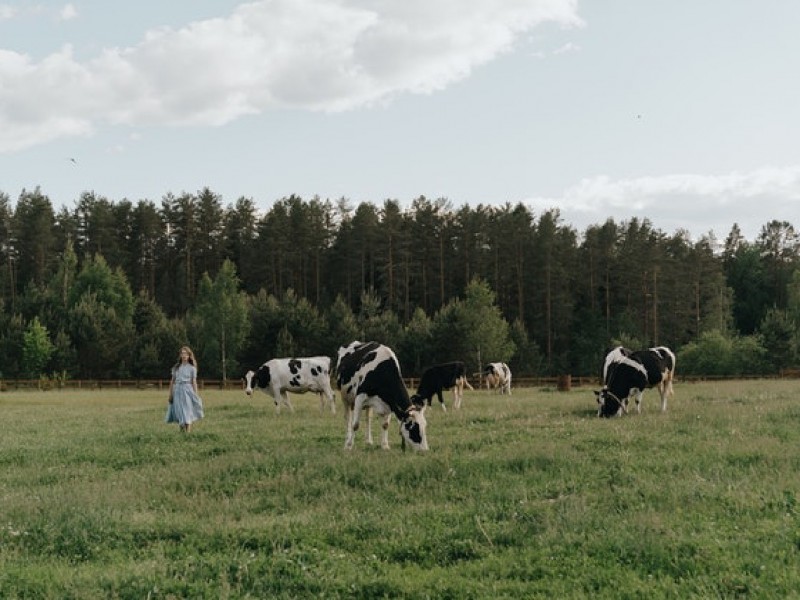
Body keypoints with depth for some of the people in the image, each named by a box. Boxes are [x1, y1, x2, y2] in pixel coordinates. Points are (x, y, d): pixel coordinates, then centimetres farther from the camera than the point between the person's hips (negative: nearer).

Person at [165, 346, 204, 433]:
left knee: (188, 413, -7)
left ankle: (188, 432, -9)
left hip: (188, 390, -2)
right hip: (177, 390, 3)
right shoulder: (176, 367, 10)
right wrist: (170, 394, 8)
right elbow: (172, 381, 12)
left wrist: (196, 395, -3)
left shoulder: (192, 368, 4)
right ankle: (182, 431, 10)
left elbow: (194, 382, 2)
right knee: (179, 412, 2)